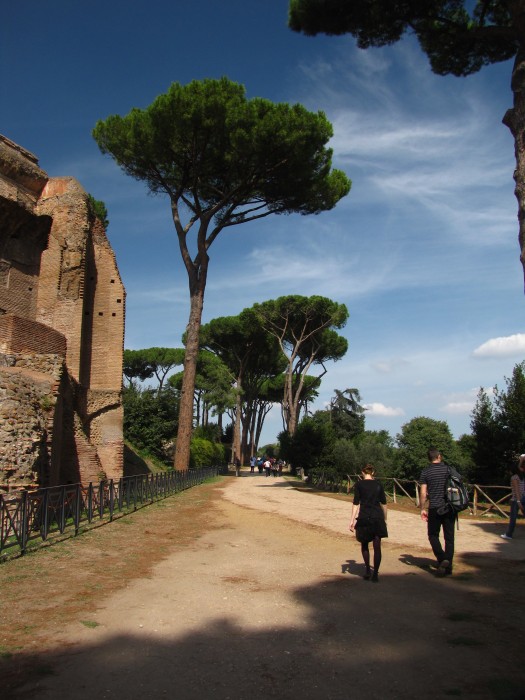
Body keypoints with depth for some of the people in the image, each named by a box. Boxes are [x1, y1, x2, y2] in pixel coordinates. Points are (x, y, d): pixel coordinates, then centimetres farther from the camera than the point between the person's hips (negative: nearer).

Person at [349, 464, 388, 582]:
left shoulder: (359, 484, -1)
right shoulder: (378, 485, 8)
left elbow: (356, 503, -7)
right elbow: (384, 503, 10)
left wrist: (352, 520, -6)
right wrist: (385, 519, 20)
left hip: (364, 517, -2)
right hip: (378, 517, 2)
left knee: (364, 544, 18)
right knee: (377, 547, 5)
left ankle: (367, 570, 18)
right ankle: (375, 574, 3)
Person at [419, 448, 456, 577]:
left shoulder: (425, 472, -3)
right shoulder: (449, 469, 2)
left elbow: (423, 493, -5)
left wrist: (422, 509, 3)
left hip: (434, 508, -2)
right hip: (450, 508, 2)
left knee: (433, 535, 12)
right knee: (449, 537, 9)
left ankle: (442, 559, -7)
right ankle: (448, 566, 6)